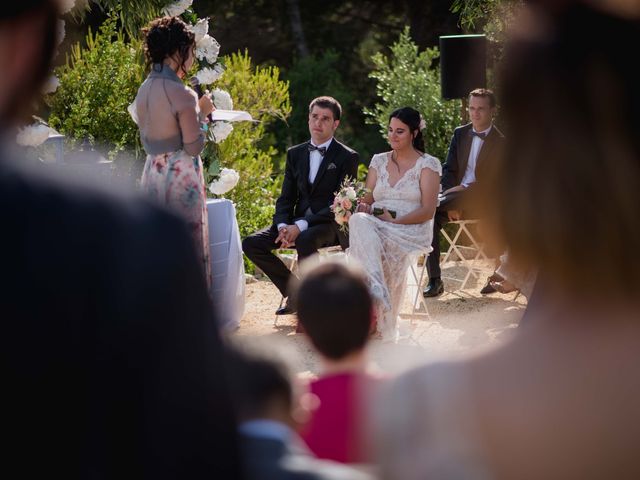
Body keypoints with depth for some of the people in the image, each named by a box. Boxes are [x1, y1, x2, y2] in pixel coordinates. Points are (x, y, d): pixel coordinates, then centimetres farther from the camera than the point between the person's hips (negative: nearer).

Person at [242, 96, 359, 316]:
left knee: (306, 239, -39)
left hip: (331, 225, -6)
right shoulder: (295, 154, 13)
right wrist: (283, 226, -13)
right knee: (251, 243, -14)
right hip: (297, 223, 6)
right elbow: (286, 198, 11)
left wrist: (301, 226, -23)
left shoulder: (347, 157, -4)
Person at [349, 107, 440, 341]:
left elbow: (427, 211, -4)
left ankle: (384, 325, -32)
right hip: (375, 227, 3)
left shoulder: (428, 164, 5)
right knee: (358, 221, -34)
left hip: (411, 231, -3)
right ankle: (376, 291, -52)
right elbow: (367, 199, 16)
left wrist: (395, 221, -16)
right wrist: (363, 207, -9)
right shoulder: (379, 161, 21)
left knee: (387, 245, -38)